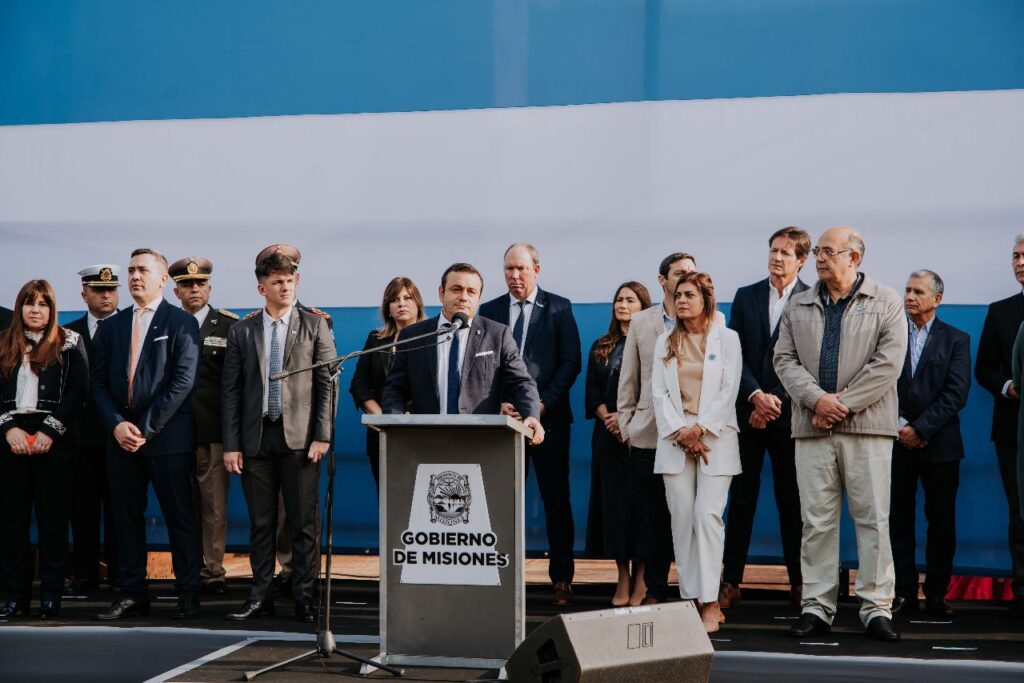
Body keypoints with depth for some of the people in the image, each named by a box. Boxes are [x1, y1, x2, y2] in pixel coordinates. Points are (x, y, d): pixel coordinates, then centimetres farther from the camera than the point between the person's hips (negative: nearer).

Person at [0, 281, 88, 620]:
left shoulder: (69, 342, 5)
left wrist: (49, 431, -11)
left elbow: (78, 391, -3)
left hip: (54, 442, -2)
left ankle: (51, 595, 6)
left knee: (53, 519, 0)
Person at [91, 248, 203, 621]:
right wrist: (116, 424, -7)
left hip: (168, 436, -5)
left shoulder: (181, 323, -2)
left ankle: (188, 592, 9)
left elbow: (183, 381, -10)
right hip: (120, 435, 5)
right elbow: (98, 380, 9)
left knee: (180, 516, 1)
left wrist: (146, 428, -14)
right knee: (127, 516, 8)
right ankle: (133, 592, 15)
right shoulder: (111, 325, 13)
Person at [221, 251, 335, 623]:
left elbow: (327, 383, 1)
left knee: (304, 522, 0)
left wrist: (322, 436, -7)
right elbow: (231, 390, 7)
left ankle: (304, 597, 7)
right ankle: (261, 595, 15)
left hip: (299, 436, -2)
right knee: (260, 522, 7)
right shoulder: (241, 331, 9)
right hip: (256, 438, 2)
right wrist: (231, 444, 0)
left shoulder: (315, 325, 4)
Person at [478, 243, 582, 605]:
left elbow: (571, 362, -2)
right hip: (505, 416, 2)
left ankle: (561, 579, 7)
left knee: (556, 500, 1)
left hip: (549, 416, -2)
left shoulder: (559, 308, 3)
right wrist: (499, 403, -7)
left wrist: (543, 403, -11)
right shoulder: (489, 311, 10)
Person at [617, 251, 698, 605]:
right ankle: (654, 593, 14)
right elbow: (628, 378, 13)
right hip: (649, 435, 2)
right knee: (653, 517, 6)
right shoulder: (641, 322, 11)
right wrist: (626, 425, 8)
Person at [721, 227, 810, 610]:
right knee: (741, 499, 4)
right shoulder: (745, 297, 9)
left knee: (792, 502, 4)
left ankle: (798, 584, 12)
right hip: (748, 412, 2)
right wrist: (756, 394, -12)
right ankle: (731, 583, 7)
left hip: (789, 416, -2)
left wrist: (776, 401, -12)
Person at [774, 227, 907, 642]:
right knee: (816, 519, 3)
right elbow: (785, 359, 7)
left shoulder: (885, 303, 4)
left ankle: (877, 608, 3)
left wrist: (843, 404, -10)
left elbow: (888, 362, -5)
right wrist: (817, 399, -10)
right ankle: (817, 607, 8)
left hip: (867, 425, -3)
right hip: (812, 426, 3)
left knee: (873, 518, -2)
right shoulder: (799, 307, 15)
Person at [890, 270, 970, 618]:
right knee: (898, 519, 2)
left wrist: (920, 429, -12)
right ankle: (904, 592, 9)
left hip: (939, 443, 0)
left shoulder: (956, 339, 5)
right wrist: (899, 426, -10)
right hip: (898, 441, 1)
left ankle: (936, 594, 10)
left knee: (941, 521, 2)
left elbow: (956, 394, -5)